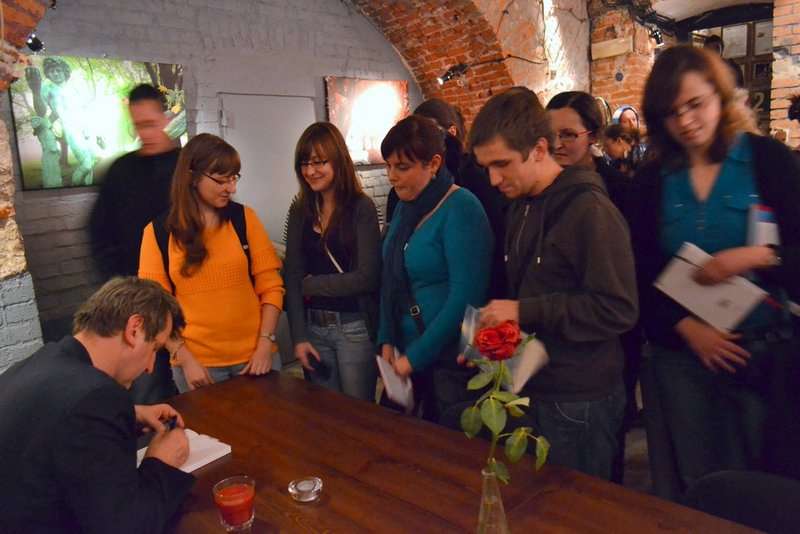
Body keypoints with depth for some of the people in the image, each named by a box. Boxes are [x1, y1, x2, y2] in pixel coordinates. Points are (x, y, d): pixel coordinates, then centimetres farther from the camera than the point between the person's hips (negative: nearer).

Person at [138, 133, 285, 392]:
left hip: (254, 355, 1)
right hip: (197, 363, -1)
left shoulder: (244, 218, 0)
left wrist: (265, 344, -8)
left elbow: (270, 285, -1)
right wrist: (185, 358, -8)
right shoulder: (158, 231, -3)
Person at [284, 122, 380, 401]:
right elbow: (292, 276, 3)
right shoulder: (300, 210, 5)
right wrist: (299, 337, -4)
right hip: (313, 326, 4)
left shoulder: (362, 208, -8)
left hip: (355, 327, -4)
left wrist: (311, 285, -5)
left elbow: (366, 277, -12)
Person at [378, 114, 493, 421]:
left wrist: (416, 356, -17)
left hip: (450, 359, -7)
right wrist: (386, 340, 1)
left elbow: (465, 298, -22)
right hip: (407, 352, 7)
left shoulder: (461, 209, -18)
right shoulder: (405, 206, 5)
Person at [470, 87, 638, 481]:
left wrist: (525, 312, -22)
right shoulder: (520, 207, 9)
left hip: (579, 400, -8)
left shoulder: (589, 209, -18)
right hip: (534, 386, 8)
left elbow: (617, 309, -22)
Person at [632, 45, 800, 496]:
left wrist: (756, 257, -22)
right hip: (683, 352, 2)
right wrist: (687, 327, -11)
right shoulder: (653, 179, 3)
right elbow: (642, 271, 1)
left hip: (764, 353, -1)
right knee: (692, 485, 12)